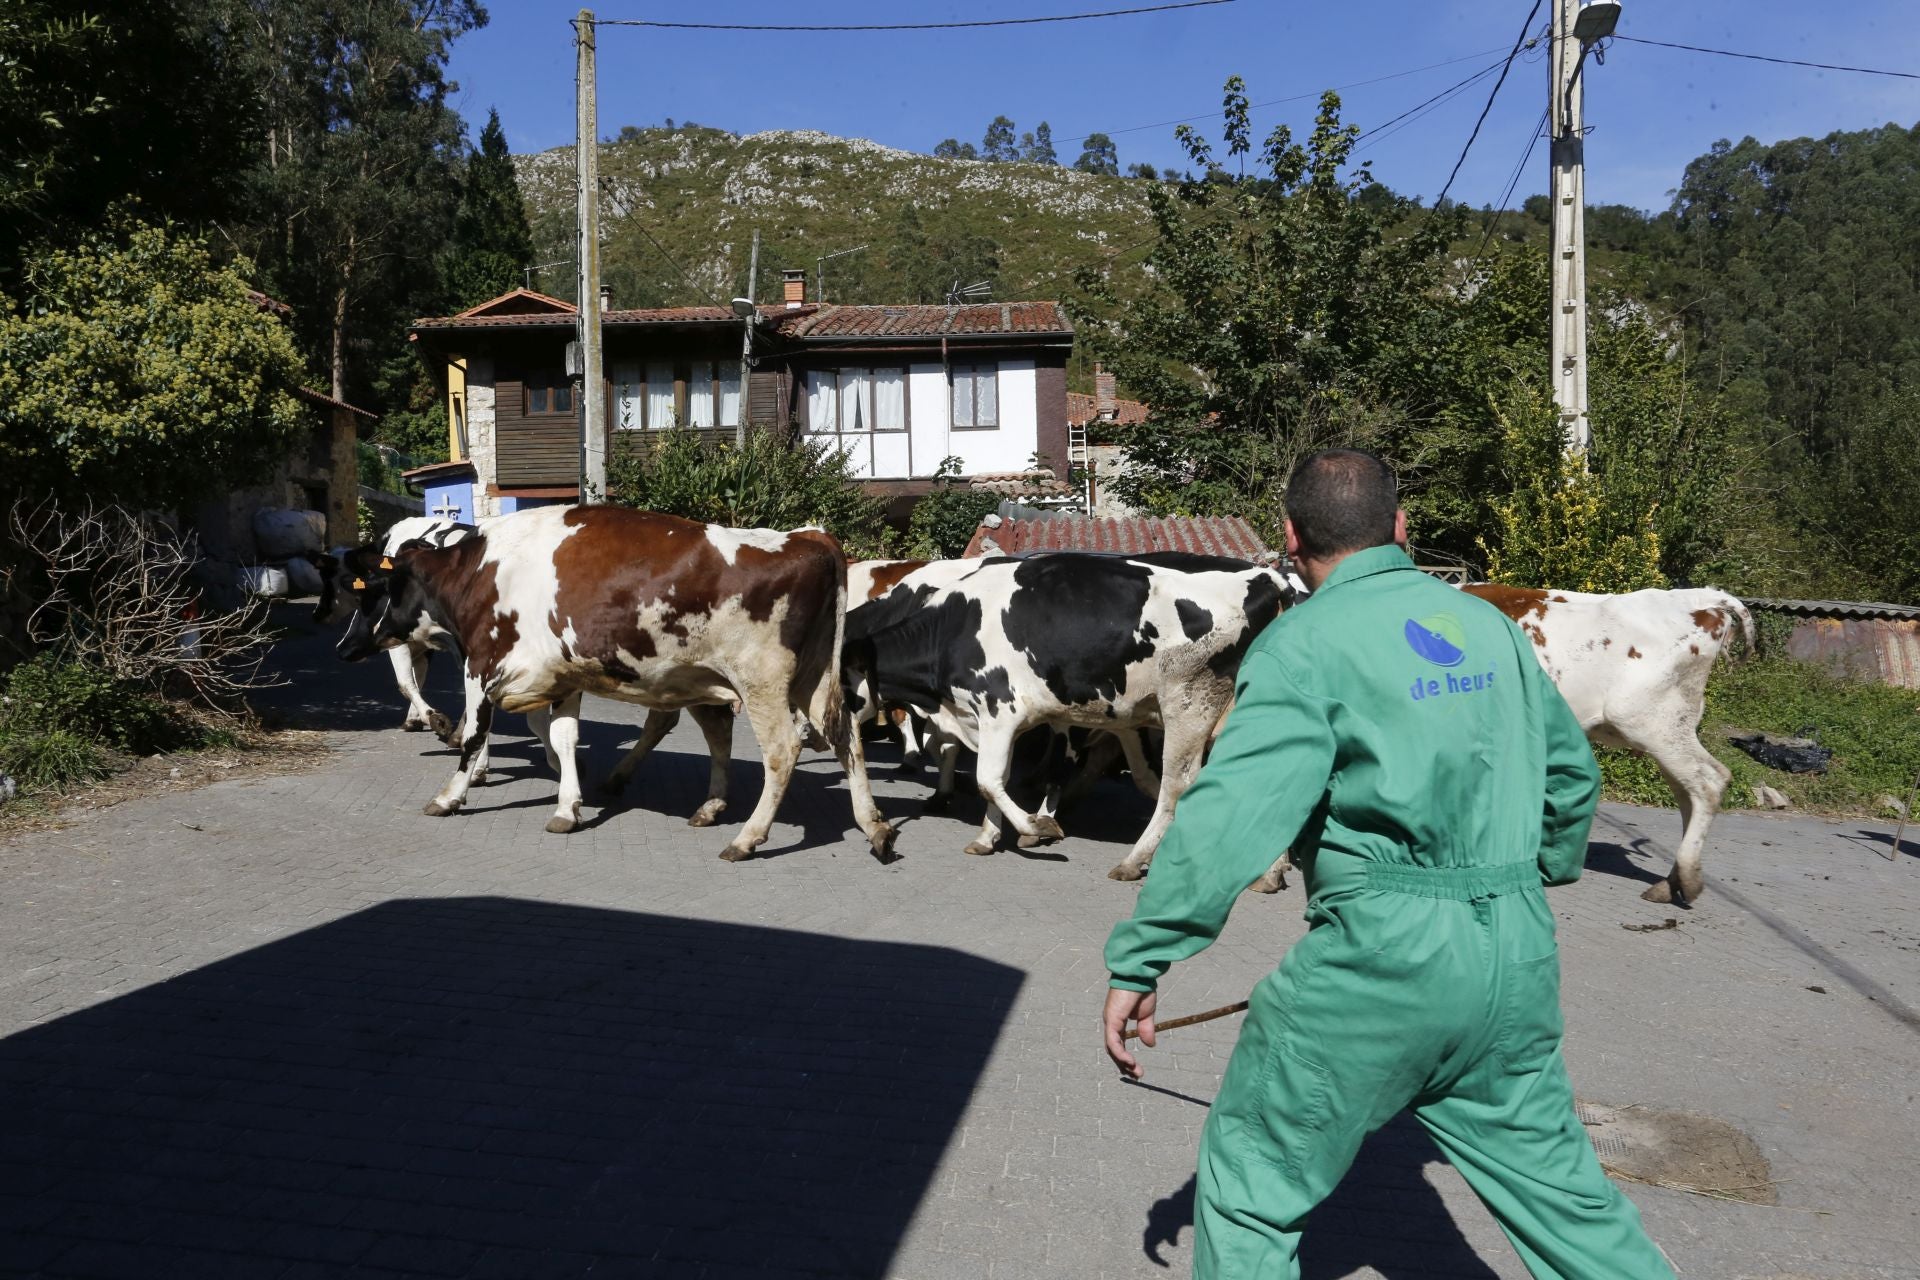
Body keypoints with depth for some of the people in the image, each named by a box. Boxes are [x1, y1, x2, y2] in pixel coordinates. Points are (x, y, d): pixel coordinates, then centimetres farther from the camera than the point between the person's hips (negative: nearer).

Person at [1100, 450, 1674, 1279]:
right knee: (1553, 1177, 22)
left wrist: (1136, 961, -15)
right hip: (1519, 954, 7)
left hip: (1383, 955, -6)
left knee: (1250, 1175, 10)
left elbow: (1229, 816, -19)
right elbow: (1572, 770, 23)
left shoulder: (1305, 642, -9)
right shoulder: (1489, 623, 11)